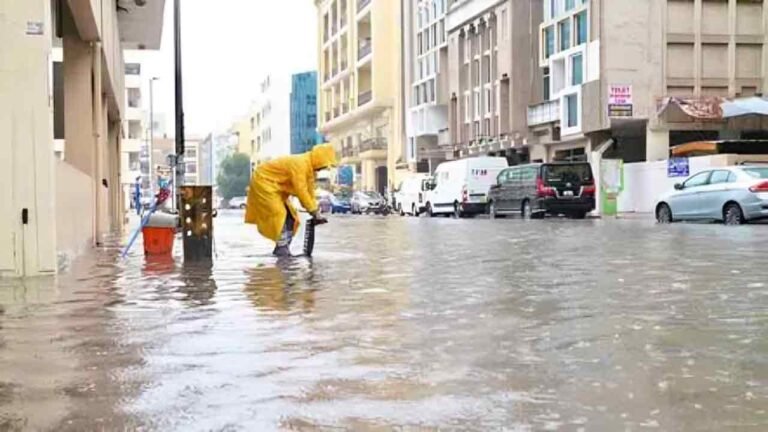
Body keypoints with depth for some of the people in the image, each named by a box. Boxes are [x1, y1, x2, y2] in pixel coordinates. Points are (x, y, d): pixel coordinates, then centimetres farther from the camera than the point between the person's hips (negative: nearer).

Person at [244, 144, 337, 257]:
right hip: (263, 181, -10)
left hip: (276, 186, 10)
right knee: (279, 215, -17)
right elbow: (301, 191, -30)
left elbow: (309, 190, 5)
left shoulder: (309, 166, 1)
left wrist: (316, 212, 0)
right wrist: (314, 211, -24)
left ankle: (284, 249, 9)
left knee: (290, 216, 5)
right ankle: (282, 248, -12)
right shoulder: (299, 164, -30)